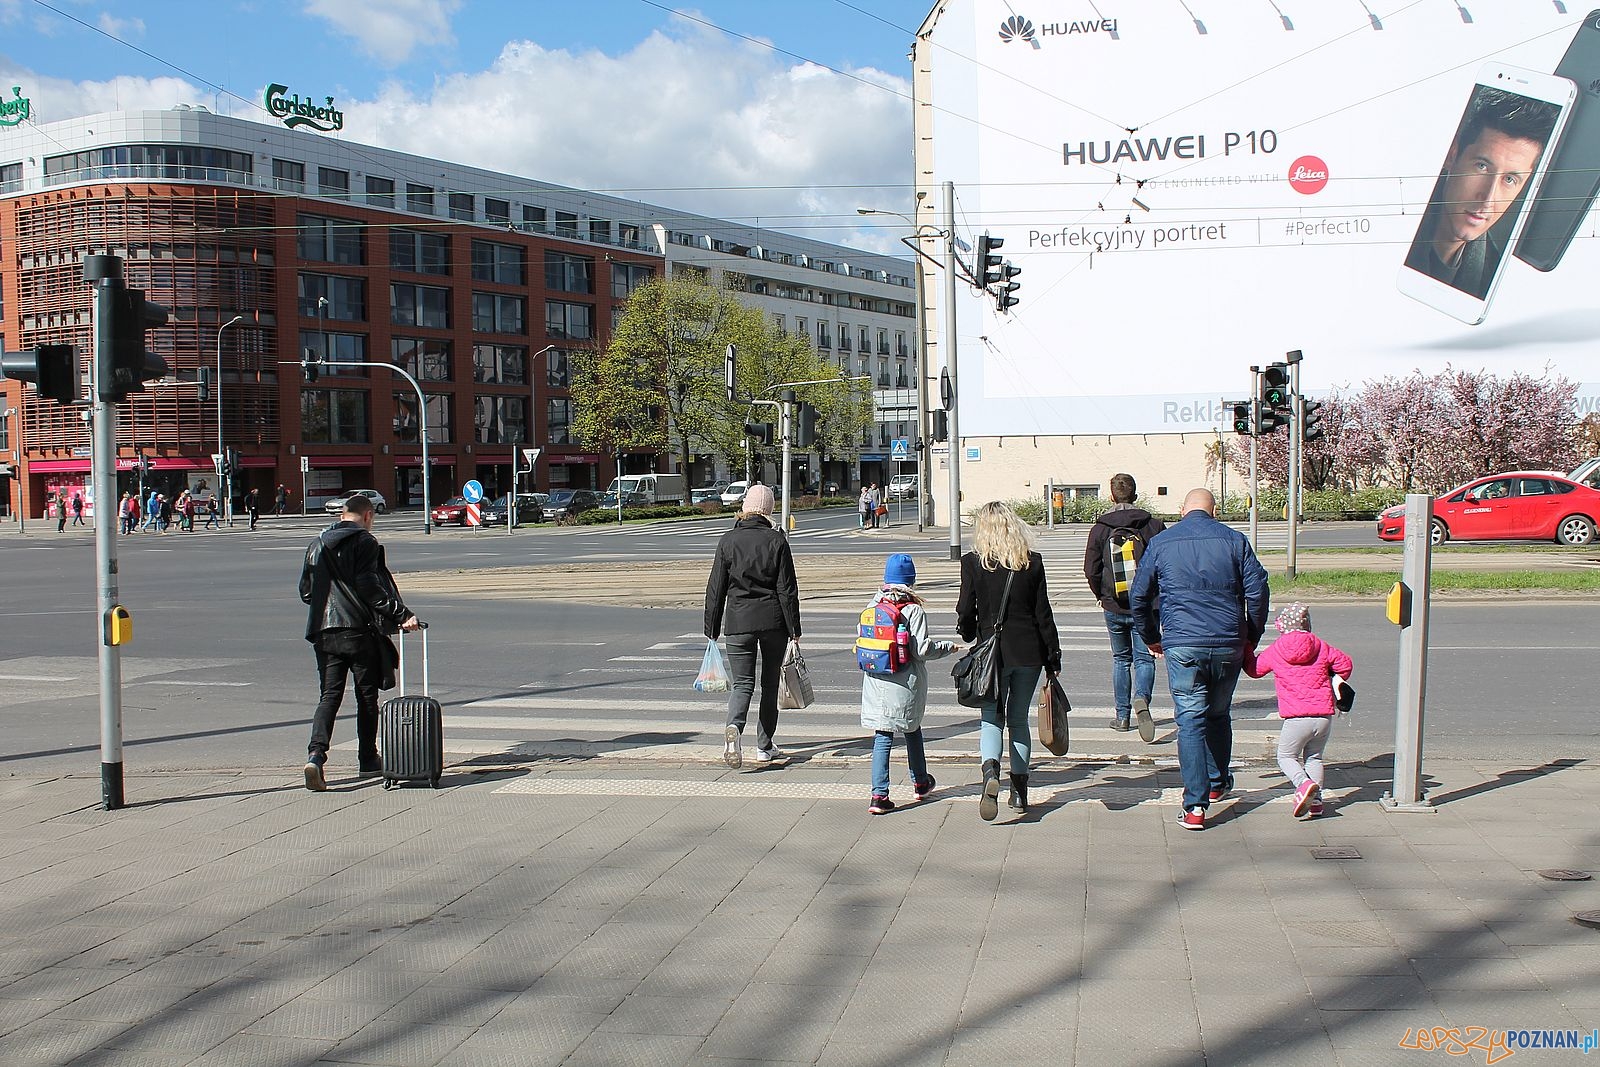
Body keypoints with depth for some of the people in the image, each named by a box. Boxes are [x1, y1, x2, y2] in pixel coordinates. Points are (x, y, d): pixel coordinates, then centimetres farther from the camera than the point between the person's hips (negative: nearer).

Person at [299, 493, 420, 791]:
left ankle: (316, 754, -16)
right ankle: (368, 760, 17)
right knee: (366, 696, 8)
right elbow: (370, 586, -15)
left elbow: (305, 591, 16)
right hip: (359, 630, -5)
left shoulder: (317, 545, 14)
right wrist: (402, 614, -17)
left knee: (329, 695, 4)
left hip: (323, 630, 5)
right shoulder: (365, 542, -5)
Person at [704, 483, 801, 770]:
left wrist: (712, 628, 9)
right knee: (770, 683, 13)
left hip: (738, 621, 0)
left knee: (741, 682, 2)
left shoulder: (728, 540, 0)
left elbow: (716, 588, 1)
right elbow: (787, 589, -4)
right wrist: (794, 630, 1)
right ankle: (765, 746, 18)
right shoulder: (776, 540, -4)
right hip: (773, 621, 0)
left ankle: (734, 727, -27)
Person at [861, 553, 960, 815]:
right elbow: (922, 649, -14)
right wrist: (949, 647, 0)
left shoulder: (873, 605, 0)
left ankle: (879, 794, -6)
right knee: (912, 729, 18)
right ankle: (920, 783, 36)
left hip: (876, 683, 3)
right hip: (906, 684, -3)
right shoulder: (913, 610, -13)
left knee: (882, 736, 4)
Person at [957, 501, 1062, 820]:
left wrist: (967, 634, 17)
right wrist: (1053, 657, 7)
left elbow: (966, 611, -5)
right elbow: (1043, 614, 0)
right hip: (1028, 652, 2)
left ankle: (990, 772, -22)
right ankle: (1019, 791, 18)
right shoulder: (1032, 563, -2)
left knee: (991, 718, 7)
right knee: (1019, 719, 15)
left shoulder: (973, 563, -7)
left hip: (991, 652, -2)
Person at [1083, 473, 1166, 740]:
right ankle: (1141, 698, -24)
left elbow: (1091, 570, -5)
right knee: (1144, 658, 4)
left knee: (1121, 659, 15)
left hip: (1113, 608, 1)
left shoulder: (1100, 529, -4)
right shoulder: (1153, 526, -3)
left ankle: (1122, 715, 17)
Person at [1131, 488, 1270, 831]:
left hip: (1181, 646, -1)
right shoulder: (1234, 540, 5)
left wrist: (1151, 638, 23)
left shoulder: (1160, 543, 6)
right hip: (1228, 645, 1)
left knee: (1190, 721, -1)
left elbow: (1139, 597, 10)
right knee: (1219, 714, 21)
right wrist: (1251, 638, 12)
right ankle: (1218, 783, 36)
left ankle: (1195, 806, -7)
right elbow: (1258, 591, 2)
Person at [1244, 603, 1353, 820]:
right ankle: (1316, 798, 7)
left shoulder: (1275, 651, 2)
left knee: (1286, 757, 12)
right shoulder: (1321, 647, 7)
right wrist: (1331, 682, 29)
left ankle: (1303, 782, -16)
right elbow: (1345, 664, 12)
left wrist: (1245, 651, 33)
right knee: (1314, 757, 21)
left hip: (1296, 719, -3)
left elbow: (1254, 669, 15)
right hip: (1324, 715, 3)